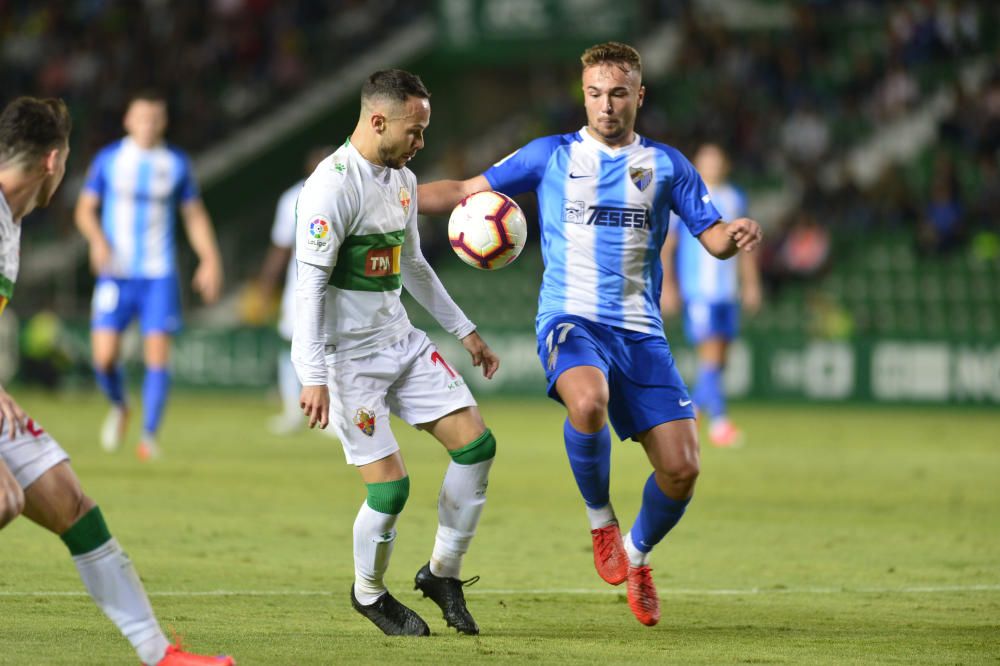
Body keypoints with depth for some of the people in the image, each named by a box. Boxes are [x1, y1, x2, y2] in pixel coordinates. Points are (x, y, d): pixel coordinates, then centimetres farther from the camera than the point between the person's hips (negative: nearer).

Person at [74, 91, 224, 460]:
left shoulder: (176, 163, 4)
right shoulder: (109, 159, 1)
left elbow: (195, 214, 12)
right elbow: (85, 208, 5)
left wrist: (210, 260, 1)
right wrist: (97, 239, -15)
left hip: (159, 276, 0)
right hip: (116, 274, 0)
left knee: (158, 356, -10)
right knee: (104, 357, -9)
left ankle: (149, 436, -2)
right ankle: (119, 407, 22)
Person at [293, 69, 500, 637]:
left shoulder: (403, 181, 9)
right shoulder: (332, 187, -19)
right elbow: (310, 285, -21)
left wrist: (464, 330, 24)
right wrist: (313, 377, -26)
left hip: (402, 341, 8)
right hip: (348, 356, -8)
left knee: (477, 445, -2)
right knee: (390, 488, -10)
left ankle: (442, 573, 13)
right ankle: (369, 593, 17)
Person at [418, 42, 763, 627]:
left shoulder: (665, 164, 12)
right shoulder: (553, 155, 8)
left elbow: (714, 238, 8)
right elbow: (467, 192, 11)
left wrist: (738, 234, -16)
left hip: (640, 331, 2)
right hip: (571, 319, -2)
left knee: (681, 468, -9)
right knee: (588, 401, -37)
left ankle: (637, 555, 23)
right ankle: (601, 522, -10)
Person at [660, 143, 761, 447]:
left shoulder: (735, 200, 14)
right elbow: (665, 246, 0)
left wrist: (751, 285, 14)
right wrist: (667, 286, -6)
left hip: (727, 292, 6)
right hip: (697, 292, -6)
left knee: (718, 360, 5)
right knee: (711, 354, -14)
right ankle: (718, 422, -15)